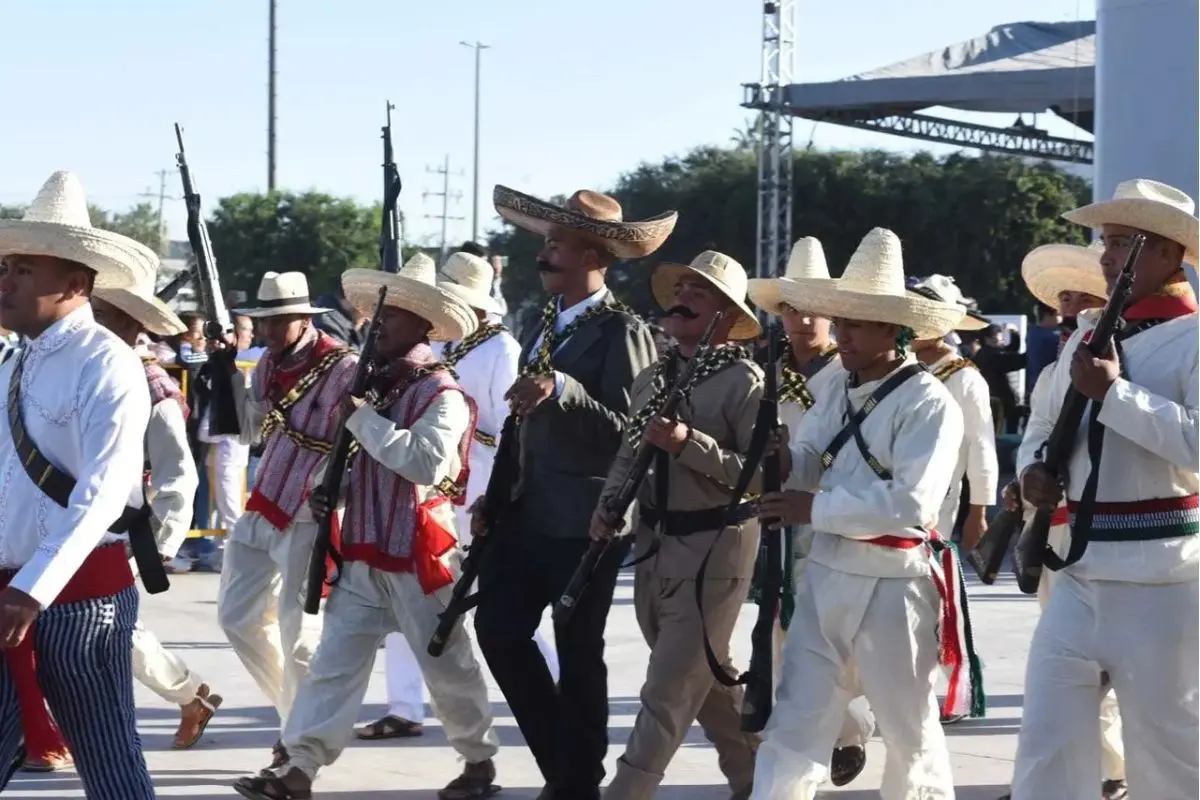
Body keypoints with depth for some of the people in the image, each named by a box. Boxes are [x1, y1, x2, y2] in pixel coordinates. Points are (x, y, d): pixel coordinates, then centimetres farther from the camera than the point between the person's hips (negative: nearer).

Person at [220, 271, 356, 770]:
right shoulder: (269, 364, 10)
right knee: (238, 616, 13)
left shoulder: (342, 369, -14)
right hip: (260, 510, 8)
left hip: (307, 519, -8)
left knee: (298, 632, -5)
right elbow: (246, 430, 15)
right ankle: (295, 709, 27)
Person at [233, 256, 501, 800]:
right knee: (334, 662, 1)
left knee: (446, 665, 5)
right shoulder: (374, 386, 14)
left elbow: (425, 461, -28)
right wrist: (331, 491, 6)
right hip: (363, 556, 7)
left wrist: (361, 416, -23)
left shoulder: (442, 394, -11)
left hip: (419, 558, -7)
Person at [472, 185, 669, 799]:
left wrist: (562, 391, -31)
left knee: (578, 652, 1)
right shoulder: (549, 322, 13)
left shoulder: (621, 332, -12)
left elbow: (629, 432, -20)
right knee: (498, 627, 3)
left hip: (584, 519, -8)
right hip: (531, 511, 8)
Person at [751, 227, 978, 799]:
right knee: (795, 724, 4)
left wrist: (814, 508, -22)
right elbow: (808, 467, 9)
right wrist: (784, 463, -15)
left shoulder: (928, 404, -13)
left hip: (891, 585, -7)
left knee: (908, 730, 10)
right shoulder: (839, 397, 11)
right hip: (825, 575, 7)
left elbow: (911, 502, -24)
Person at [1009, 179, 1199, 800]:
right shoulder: (1089, 337, 14)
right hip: (1079, 576, 7)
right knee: (1046, 748, 4)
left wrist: (1114, 392, -19)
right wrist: (1032, 466, 6)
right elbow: (1042, 423, 27)